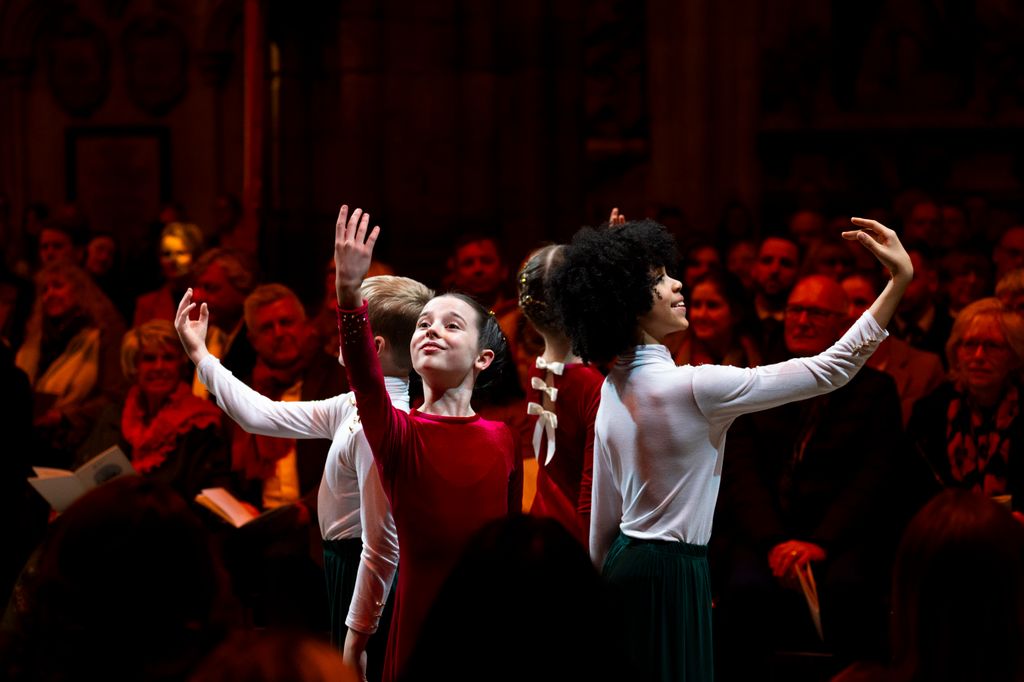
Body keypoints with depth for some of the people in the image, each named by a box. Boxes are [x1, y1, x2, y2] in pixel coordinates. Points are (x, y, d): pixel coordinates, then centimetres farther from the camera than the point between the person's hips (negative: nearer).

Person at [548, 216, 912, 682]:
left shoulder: (612, 390, 5)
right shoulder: (691, 387, -19)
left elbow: (604, 513, 12)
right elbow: (830, 371, -18)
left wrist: (603, 579, 22)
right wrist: (899, 281, -19)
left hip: (626, 562, 8)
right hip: (671, 572, -8)